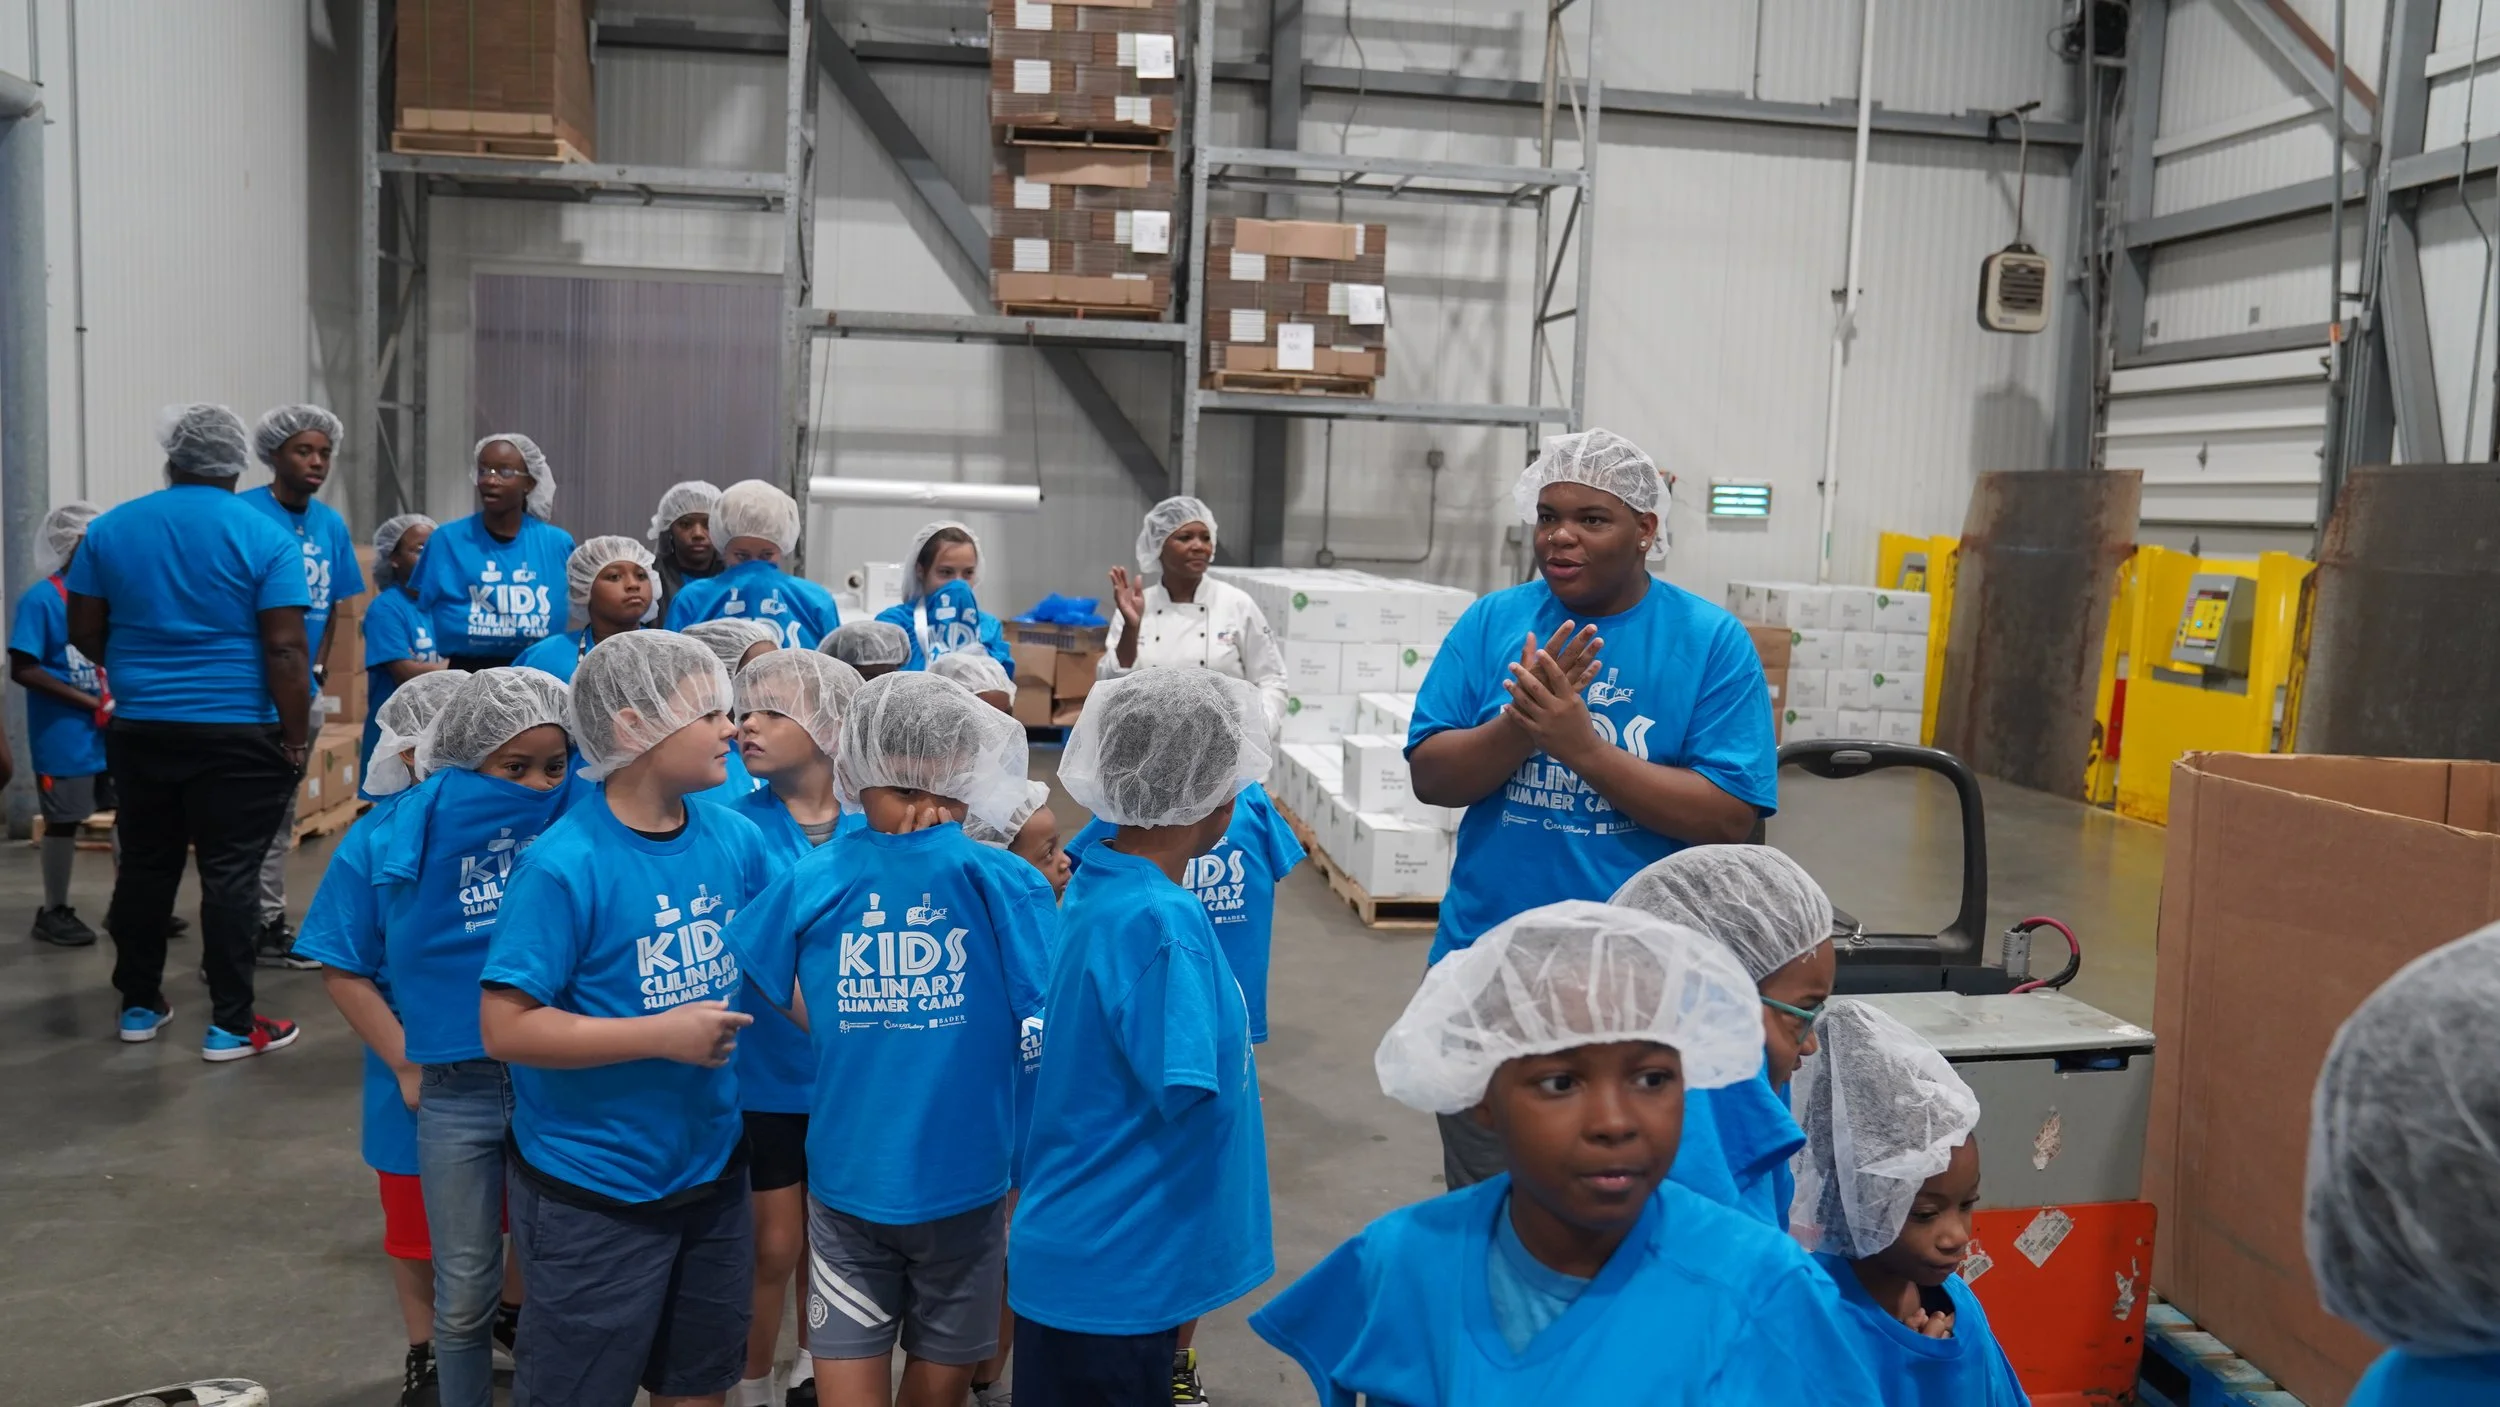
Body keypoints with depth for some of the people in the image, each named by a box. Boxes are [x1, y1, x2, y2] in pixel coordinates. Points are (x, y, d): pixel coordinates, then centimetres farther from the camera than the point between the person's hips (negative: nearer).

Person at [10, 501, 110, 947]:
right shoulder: (41, 598, -12)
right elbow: (22, 670, -16)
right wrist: (90, 702, -18)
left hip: (114, 726, 6)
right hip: (64, 734, -6)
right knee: (63, 821, 3)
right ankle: (53, 912, 18)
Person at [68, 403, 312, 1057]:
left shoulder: (109, 529, 4)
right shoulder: (267, 538, -9)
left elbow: (84, 632, 8)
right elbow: (284, 647, -14)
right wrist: (297, 737, -8)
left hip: (139, 728, 4)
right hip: (237, 732, -4)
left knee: (144, 866, 16)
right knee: (230, 873, 0)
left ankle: (139, 1005, 28)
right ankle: (230, 1024, 4)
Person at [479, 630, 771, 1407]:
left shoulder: (735, 839, -4)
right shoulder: (564, 864, -21)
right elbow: (506, 1027, -20)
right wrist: (663, 1034, -23)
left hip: (711, 1171, 6)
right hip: (592, 1192, -5)